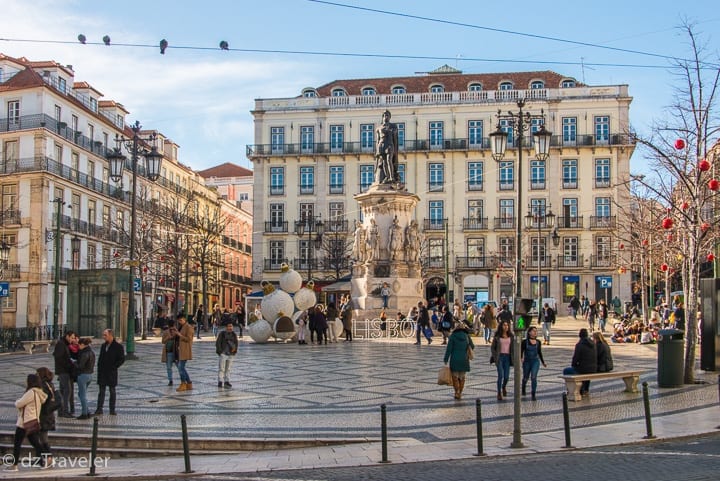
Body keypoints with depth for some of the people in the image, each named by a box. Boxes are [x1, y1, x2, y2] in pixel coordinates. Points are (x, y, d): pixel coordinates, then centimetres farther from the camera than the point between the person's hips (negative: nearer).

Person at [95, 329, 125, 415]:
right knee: (101, 391, 5)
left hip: (111, 372, -4)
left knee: (112, 391, 4)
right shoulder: (103, 346, 12)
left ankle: (112, 410, 8)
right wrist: (99, 368, 5)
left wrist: (113, 367, -13)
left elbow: (122, 359, -9)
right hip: (102, 372, 5)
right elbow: (100, 357, 18)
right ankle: (99, 409, 7)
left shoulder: (118, 346, -7)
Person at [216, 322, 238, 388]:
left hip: (231, 354, 4)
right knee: (221, 368, -6)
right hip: (223, 353, -4)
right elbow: (218, 343, -4)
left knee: (228, 369, 8)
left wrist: (234, 348, -4)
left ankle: (226, 382, 13)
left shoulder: (234, 334, 8)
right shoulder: (222, 334, -4)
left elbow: (236, 343, 15)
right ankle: (220, 382, -6)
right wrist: (220, 351, -10)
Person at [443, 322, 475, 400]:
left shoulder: (453, 336, -6)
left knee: (455, 377, 6)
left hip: (455, 359, -2)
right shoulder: (467, 336, 0)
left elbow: (449, 348, -8)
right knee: (462, 377, 14)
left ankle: (457, 392, -9)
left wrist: (446, 359, -4)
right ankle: (460, 394, 16)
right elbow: (472, 347, 10)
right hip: (464, 360, 2)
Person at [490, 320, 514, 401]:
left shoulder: (511, 336, 6)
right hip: (499, 357, -2)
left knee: (506, 376, 0)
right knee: (500, 375, -14)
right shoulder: (497, 336, 2)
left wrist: (513, 357, 0)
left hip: (507, 357, 2)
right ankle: (499, 393, -4)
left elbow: (514, 347, 9)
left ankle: (504, 387, 35)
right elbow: (492, 347, 7)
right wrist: (495, 357, -3)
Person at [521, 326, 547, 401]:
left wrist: (543, 362, 19)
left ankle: (533, 394, -13)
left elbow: (539, 353, 14)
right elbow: (521, 351, -7)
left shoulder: (538, 342, 3)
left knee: (534, 377, -16)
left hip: (535, 361, 1)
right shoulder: (525, 342, -6)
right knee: (525, 377, 16)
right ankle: (524, 389, 47)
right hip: (527, 362, -1)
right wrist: (521, 358, -27)